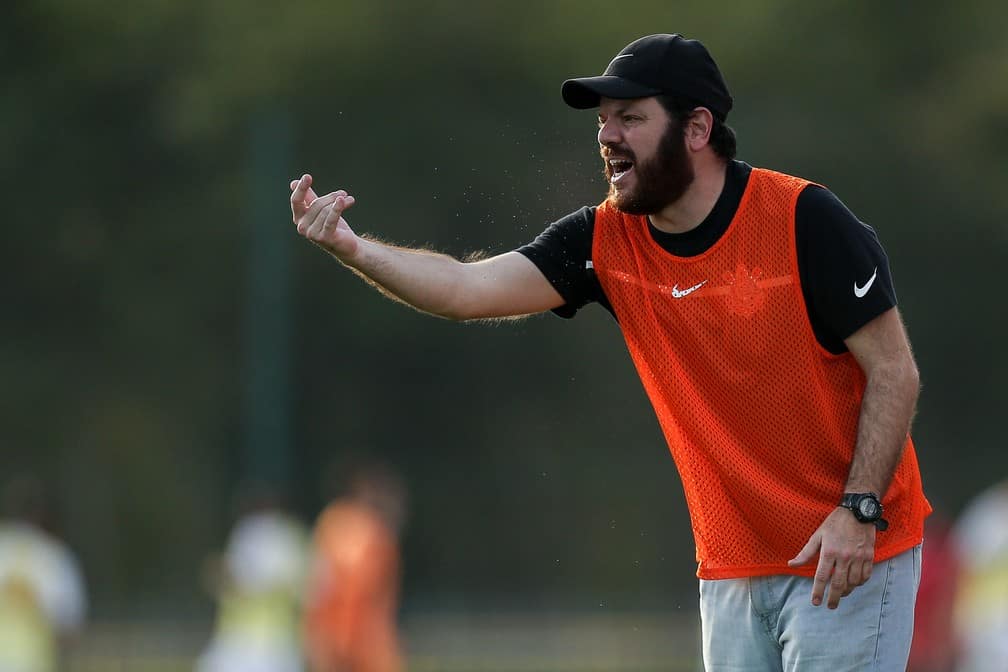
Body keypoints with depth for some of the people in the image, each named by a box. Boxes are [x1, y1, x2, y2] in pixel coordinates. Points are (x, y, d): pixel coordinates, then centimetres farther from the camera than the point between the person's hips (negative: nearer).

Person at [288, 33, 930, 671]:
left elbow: (894, 372, -11)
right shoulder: (607, 240, 2)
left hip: (845, 555, -5)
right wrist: (351, 248, -23)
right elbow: (468, 290, -8)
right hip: (732, 566, 5)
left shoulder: (804, 219, -12)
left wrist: (858, 510, -20)